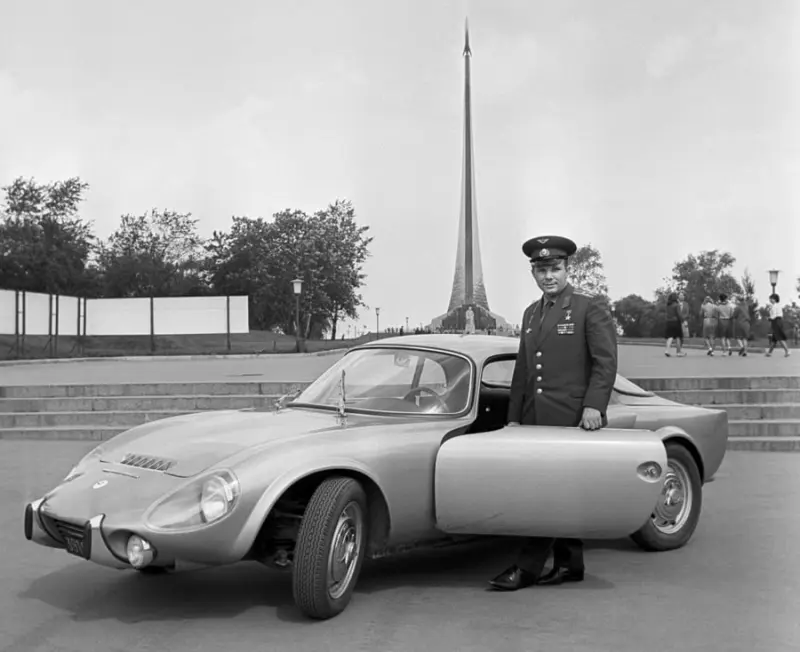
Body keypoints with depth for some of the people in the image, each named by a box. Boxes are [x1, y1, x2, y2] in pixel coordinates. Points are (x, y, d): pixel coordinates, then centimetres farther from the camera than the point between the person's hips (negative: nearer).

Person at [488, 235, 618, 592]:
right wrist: (514, 417, 17)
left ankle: (528, 567, -6)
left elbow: (606, 361, -8)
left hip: (573, 418, -6)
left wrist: (593, 405, -19)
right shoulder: (531, 313, 18)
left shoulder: (591, 308, -1)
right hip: (535, 420, 7)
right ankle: (569, 564, 19)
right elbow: (522, 370, 20)